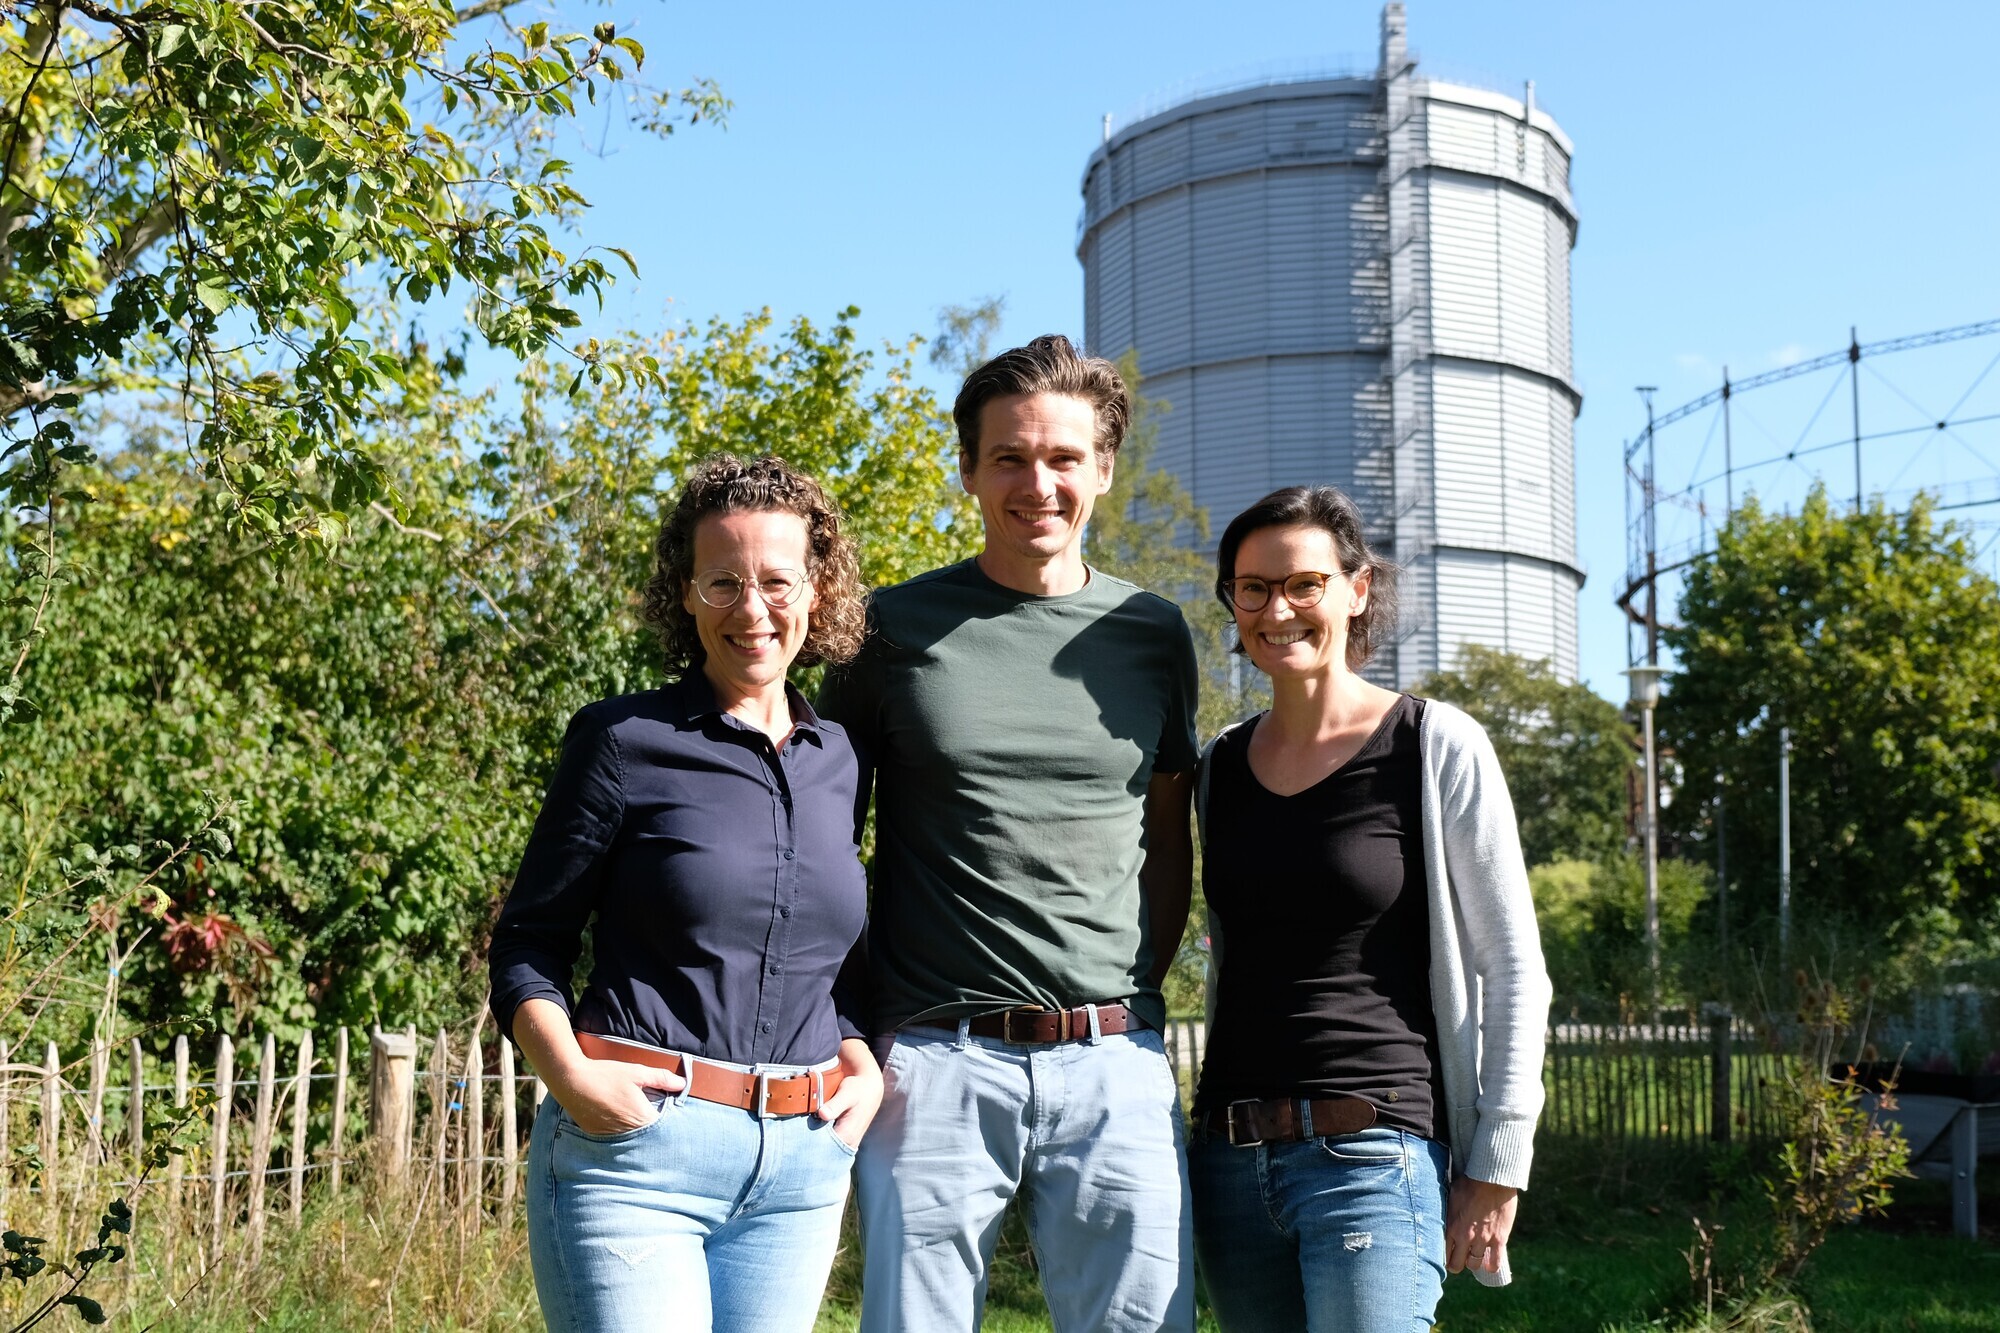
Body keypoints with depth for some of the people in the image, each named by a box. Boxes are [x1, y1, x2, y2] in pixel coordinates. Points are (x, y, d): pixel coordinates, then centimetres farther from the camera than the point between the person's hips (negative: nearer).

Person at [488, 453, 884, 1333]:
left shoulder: (840, 760, 11)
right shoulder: (624, 741, -2)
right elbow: (527, 946, 0)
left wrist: (862, 1058, 5)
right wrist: (569, 1076, -16)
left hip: (802, 1165, 5)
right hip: (636, 1146, -4)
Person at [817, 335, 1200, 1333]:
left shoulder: (1152, 634, 10)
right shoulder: (897, 627, 3)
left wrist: (1135, 993, 8)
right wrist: (855, 1023, -1)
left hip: (1114, 1067, 2)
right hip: (934, 1062, -2)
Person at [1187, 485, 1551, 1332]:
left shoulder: (1437, 748, -4)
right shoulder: (1222, 767, 11)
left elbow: (1513, 974, -3)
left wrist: (1496, 1169, -7)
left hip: (1374, 1156, -5)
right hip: (1230, 1158, 5)